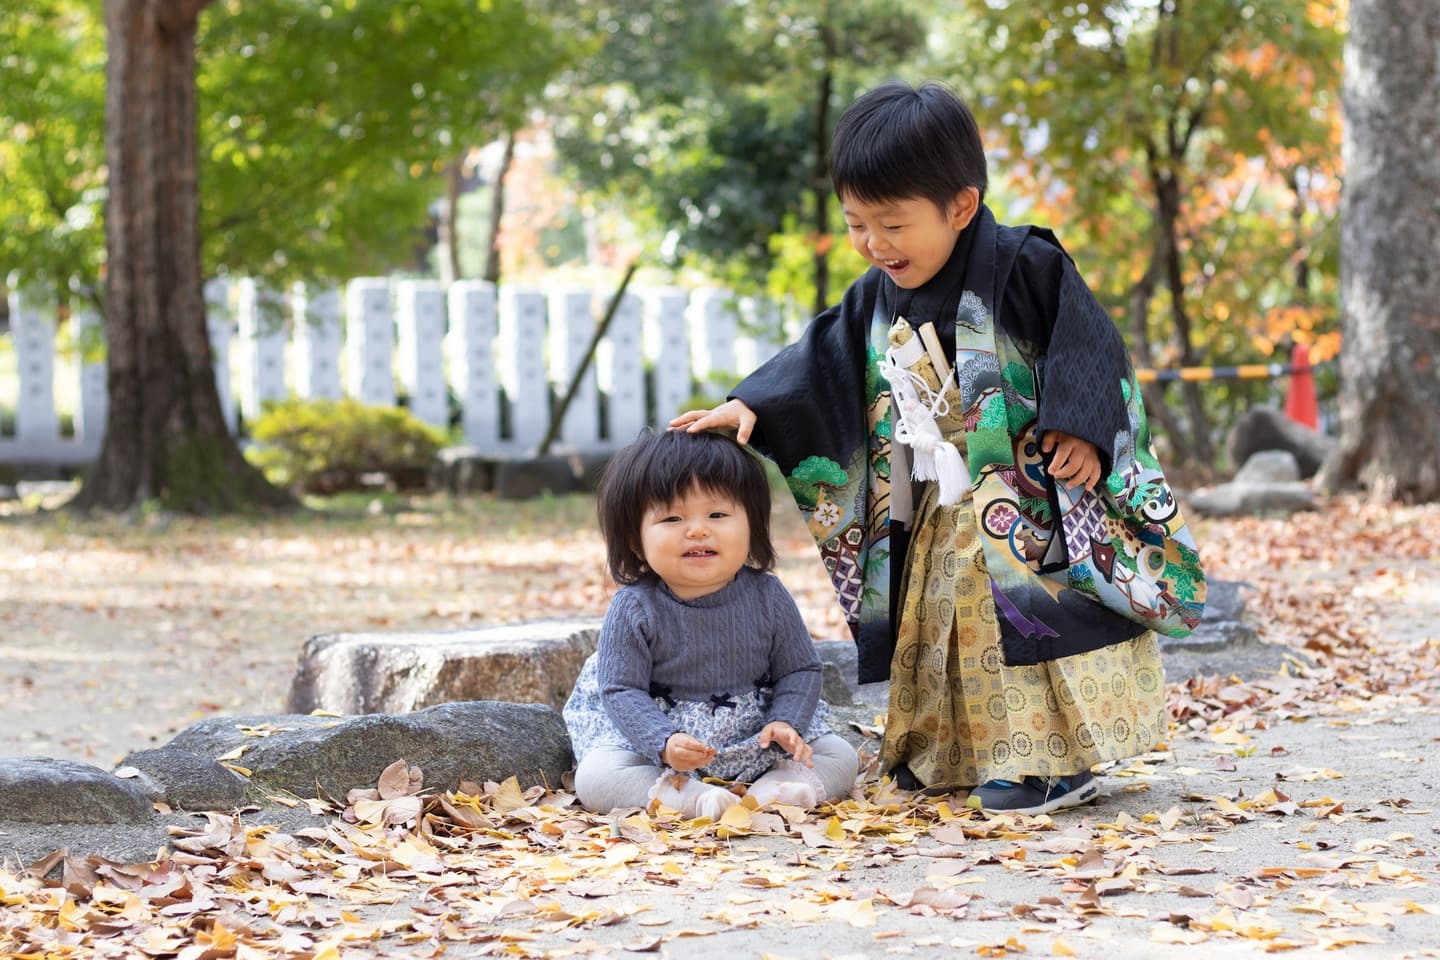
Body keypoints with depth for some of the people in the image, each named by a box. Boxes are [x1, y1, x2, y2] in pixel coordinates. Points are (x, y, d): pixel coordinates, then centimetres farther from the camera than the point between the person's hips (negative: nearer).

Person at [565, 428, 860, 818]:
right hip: (652, 736, -3)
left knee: (840, 759, -8)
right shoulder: (634, 609, -15)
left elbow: (800, 670, 0)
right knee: (595, 777, -27)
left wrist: (786, 724, -18)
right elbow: (622, 691, -16)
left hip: (756, 738, 3)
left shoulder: (768, 598, -8)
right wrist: (666, 742, -31)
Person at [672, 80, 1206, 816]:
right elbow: (818, 364, 6)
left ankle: (1060, 760, -7)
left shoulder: (1023, 267, -13)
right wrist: (749, 406, -7)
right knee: (943, 621, 10)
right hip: (933, 522, 7)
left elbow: (1088, 347, -14)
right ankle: (948, 755, 19)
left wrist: (1081, 428, -23)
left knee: (1032, 617, -13)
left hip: (1032, 505, -7)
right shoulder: (875, 301, 6)